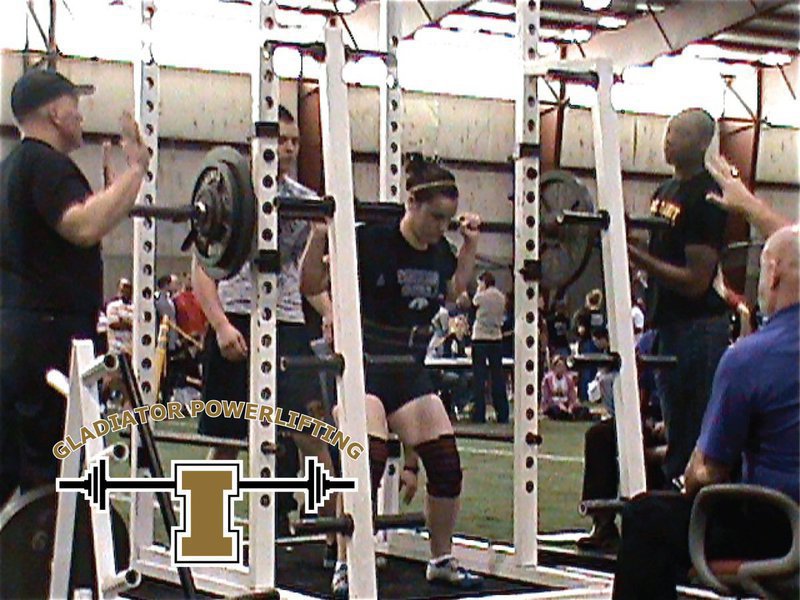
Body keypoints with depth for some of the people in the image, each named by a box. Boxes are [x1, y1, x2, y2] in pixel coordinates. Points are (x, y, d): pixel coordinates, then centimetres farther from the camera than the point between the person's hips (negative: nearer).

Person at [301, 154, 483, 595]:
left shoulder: (440, 252, 4)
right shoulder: (370, 241, -14)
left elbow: (452, 291, 26)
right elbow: (311, 285, -10)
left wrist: (470, 243, 18)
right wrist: (320, 234, -22)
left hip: (410, 372, 6)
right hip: (363, 369, -6)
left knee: (447, 466, 2)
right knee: (367, 462, -21)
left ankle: (442, 561, 20)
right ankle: (345, 567, -8)